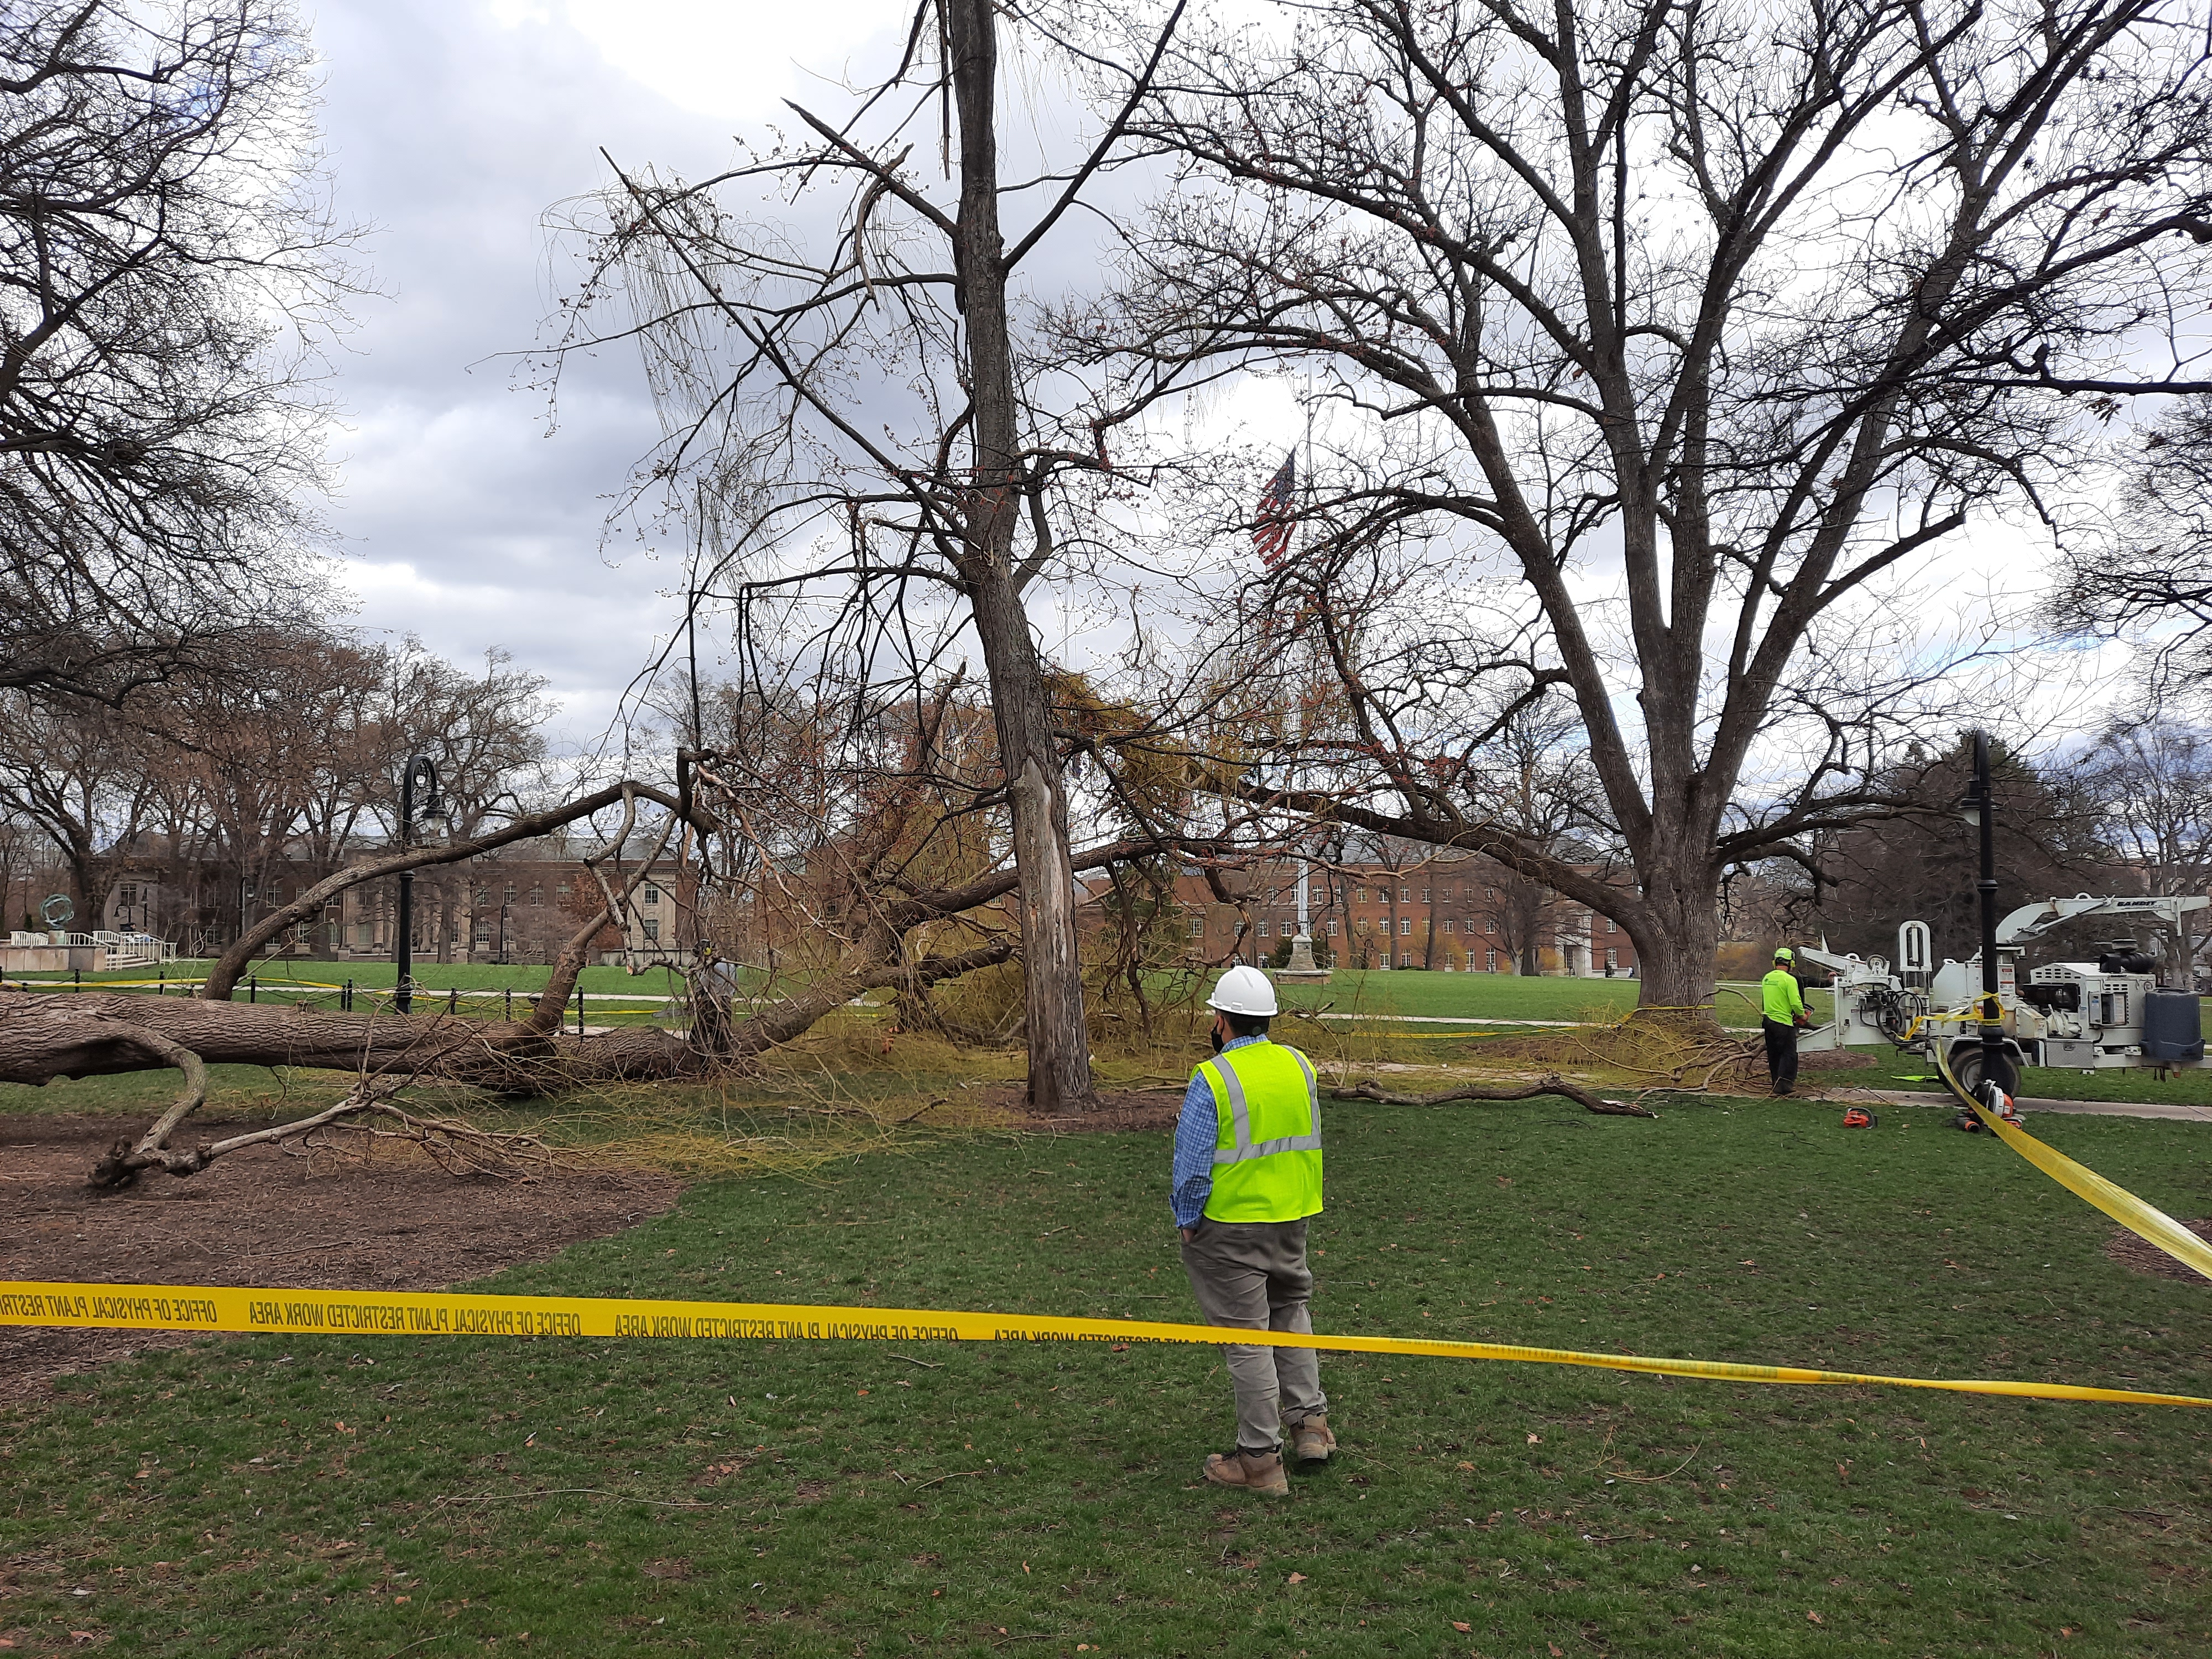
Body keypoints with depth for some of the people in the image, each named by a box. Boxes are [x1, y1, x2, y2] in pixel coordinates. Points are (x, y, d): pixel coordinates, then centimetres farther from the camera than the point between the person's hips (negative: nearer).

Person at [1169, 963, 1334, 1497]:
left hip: (1229, 1227, -6)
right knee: (1290, 1312, 25)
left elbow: (1192, 1165, -16)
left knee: (1246, 1337, 2)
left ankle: (1260, 1458, 10)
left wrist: (1187, 1221, -5)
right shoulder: (1300, 1066, 2)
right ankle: (1310, 1421, 26)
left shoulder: (1212, 1080, -17)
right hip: (1291, 1218, 6)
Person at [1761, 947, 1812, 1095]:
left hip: (1768, 1020, 7)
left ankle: (1775, 1082, 22)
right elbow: (1796, 1003, -19)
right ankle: (1783, 1085, -8)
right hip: (1783, 1022, -7)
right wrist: (1802, 1015, -1)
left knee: (1773, 1054, 16)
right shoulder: (1790, 979, -15)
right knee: (1789, 1054, 0)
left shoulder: (1767, 978, 7)